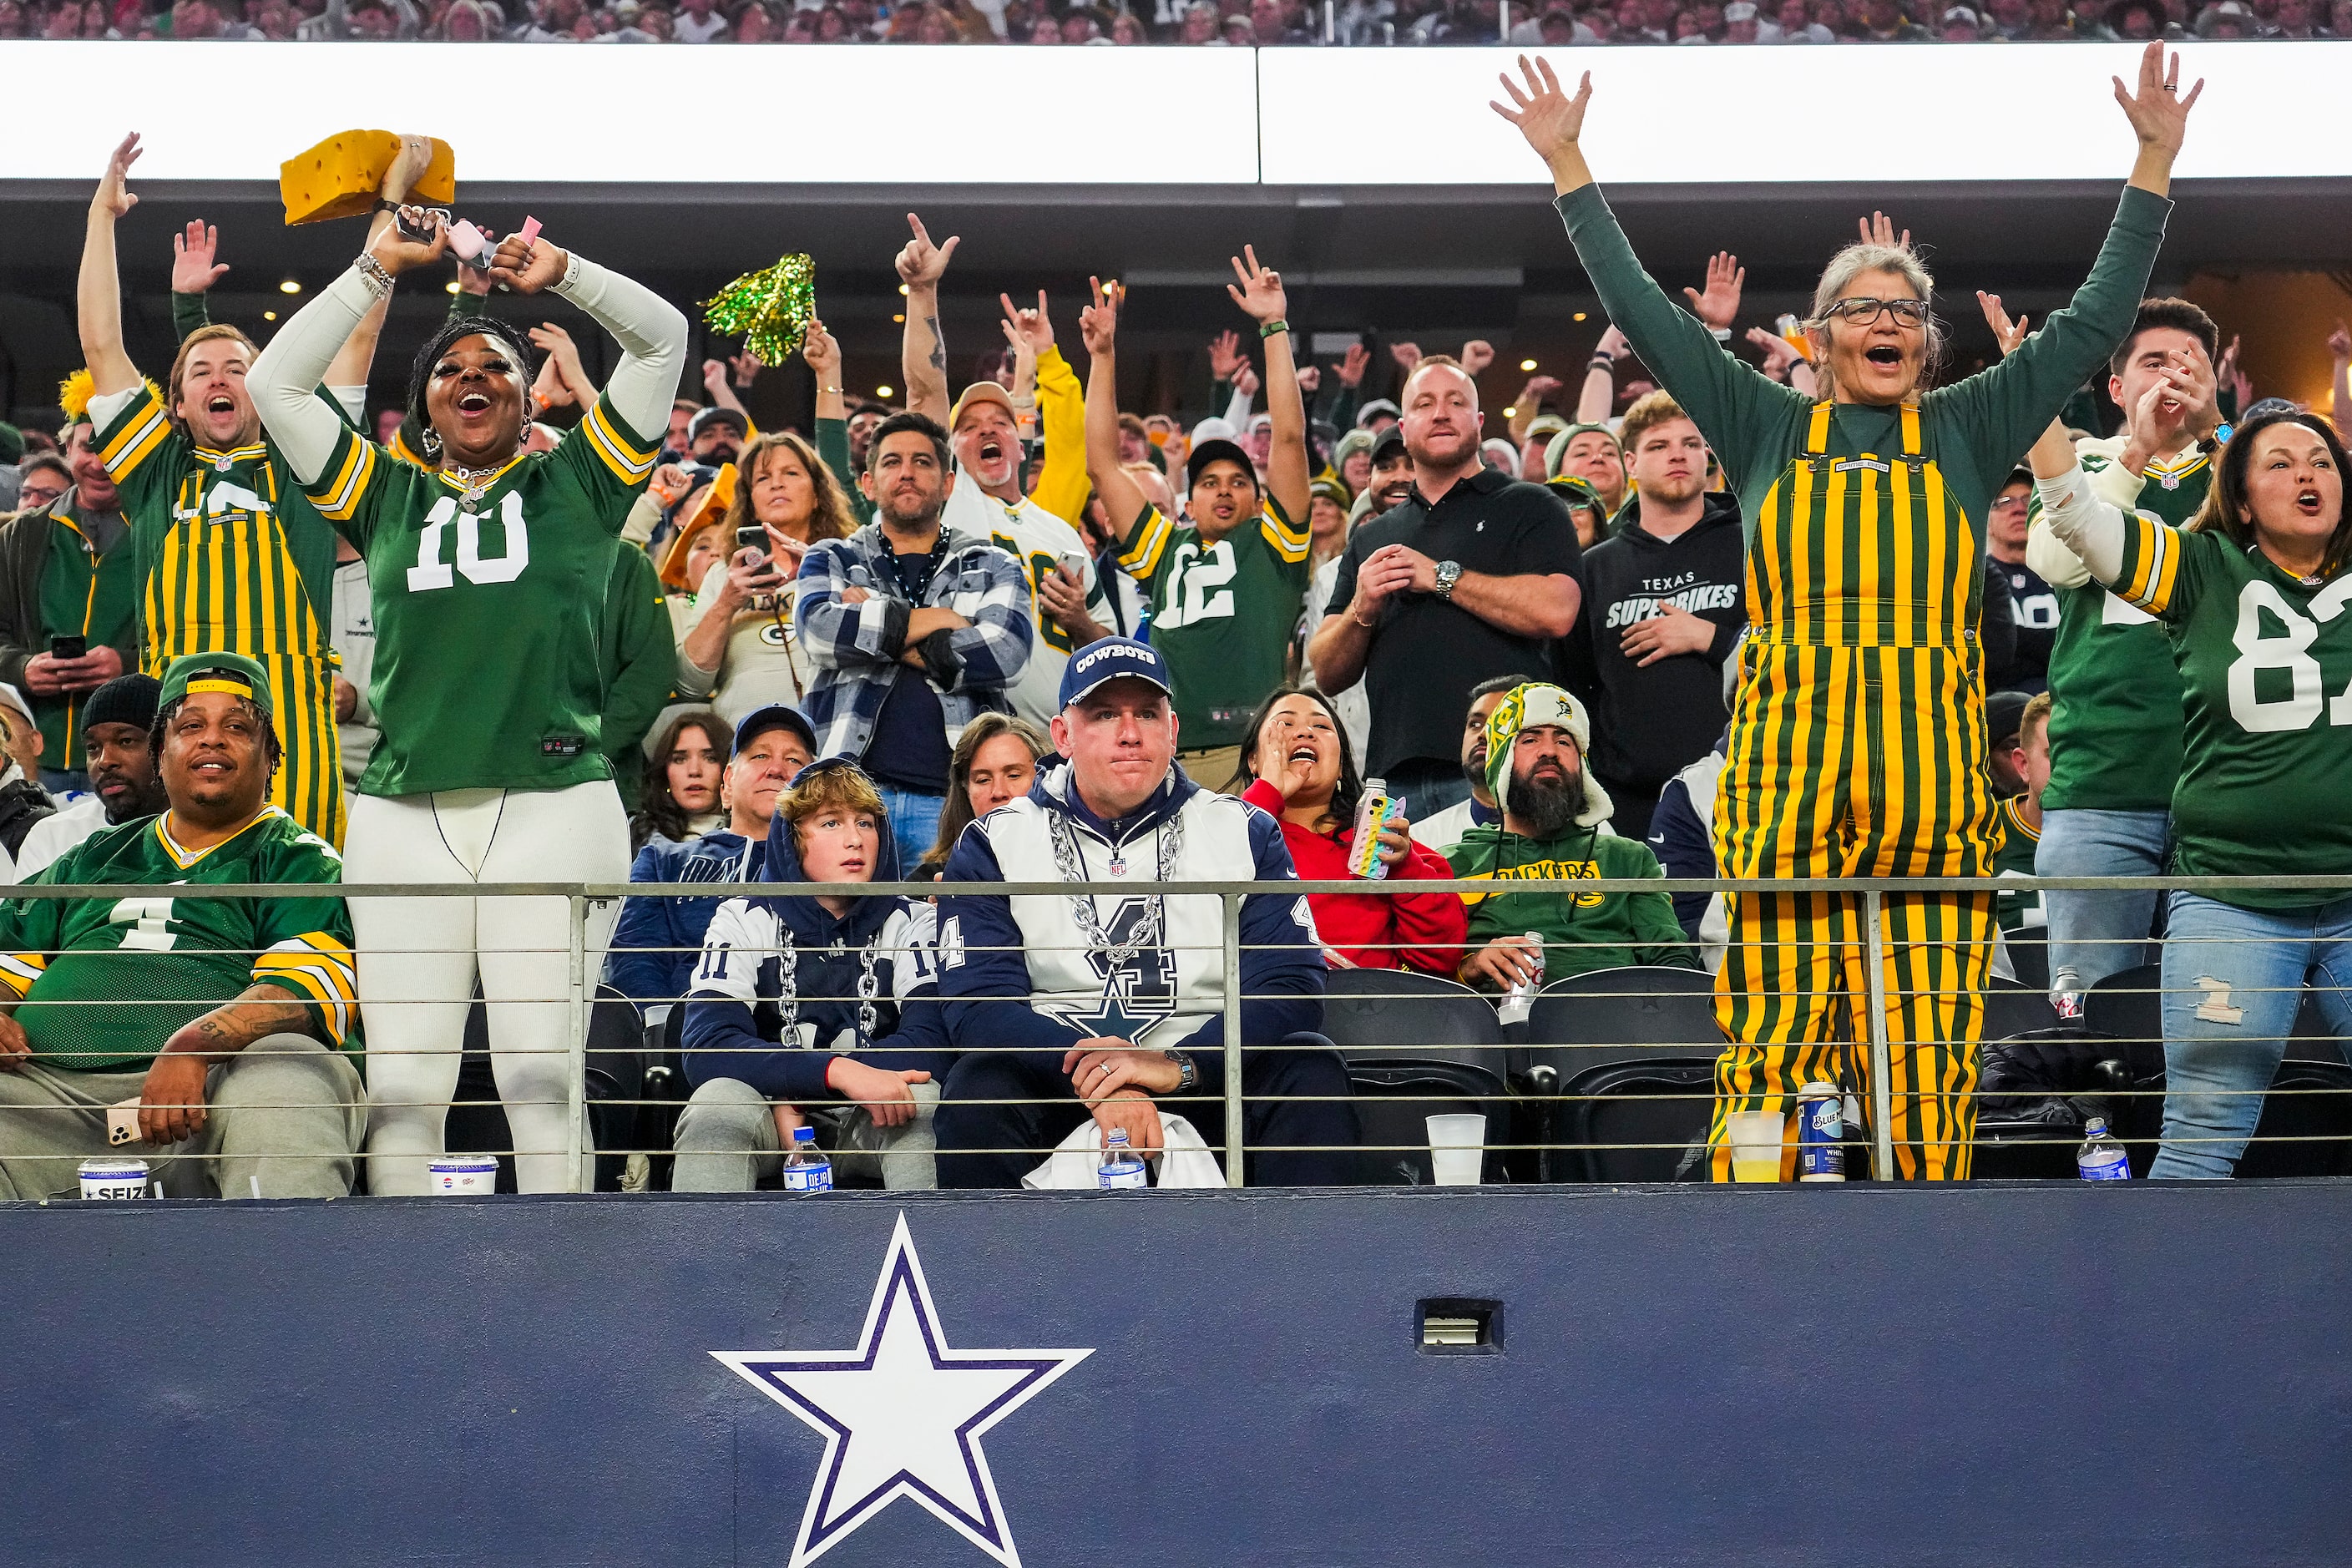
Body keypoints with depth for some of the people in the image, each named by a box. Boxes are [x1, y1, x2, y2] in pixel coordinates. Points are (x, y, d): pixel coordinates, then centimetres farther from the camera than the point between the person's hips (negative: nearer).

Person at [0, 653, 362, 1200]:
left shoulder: (299, 862, 14)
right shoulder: (96, 858, 30)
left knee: (285, 1078, -38)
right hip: (50, 1088, 3)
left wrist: (194, 1043, -24)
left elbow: (311, 982, -4)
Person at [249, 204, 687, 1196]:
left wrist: (560, 273, 7)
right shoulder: (390, 497, 19)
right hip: (405, 815, 2)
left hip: (554, 805, -2)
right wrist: (379, 268, 15)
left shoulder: (573, 483, 14)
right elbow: (274, 384, 15)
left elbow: (664, 338, 10)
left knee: (541, 1074, -7)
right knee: (402, 1083, -2)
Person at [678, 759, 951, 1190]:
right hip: (770, 1122, -1)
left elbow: (932, 1044, -13)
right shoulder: (744, 920, 0)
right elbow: (707, 1050, -16)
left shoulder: (910, 924, 3)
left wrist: (792, 1090, -21)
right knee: (719, 1100, -33)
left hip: (868, 1124, 1)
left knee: (923, 1100, -31)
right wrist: (837, 1071, -31)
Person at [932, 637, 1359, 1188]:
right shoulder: (994, 844, 5)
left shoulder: (1246, 833, 7)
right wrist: (1098, 1079, -24)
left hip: (1201, 1077, 1)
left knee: (1311, 1070, -26)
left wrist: (1176, 1065, -22)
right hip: (1057, 1090, -1)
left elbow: (1291, 989, -5)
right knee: (979, 1082, -30)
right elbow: (978, 1005, -7)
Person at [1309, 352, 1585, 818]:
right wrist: (1362, 610, -2)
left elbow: (1555, 612, -10)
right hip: (1396, 774, 4)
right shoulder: (1371, 540, 23)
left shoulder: (1527, 507, 9)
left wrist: (1441, 576, -5)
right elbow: (1328, 674, 19)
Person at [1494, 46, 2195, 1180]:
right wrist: (1569, 165, 14)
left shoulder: (1966, 434, 15)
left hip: (1931, 774, 1)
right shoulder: (1770, 432, 14)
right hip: (1790, 769, -1)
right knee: (1773, 1035, -5)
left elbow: (2093, 323, 16)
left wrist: (2154, 163, 14)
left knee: (1931, 1049, -2)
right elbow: (1644, 312, 15)